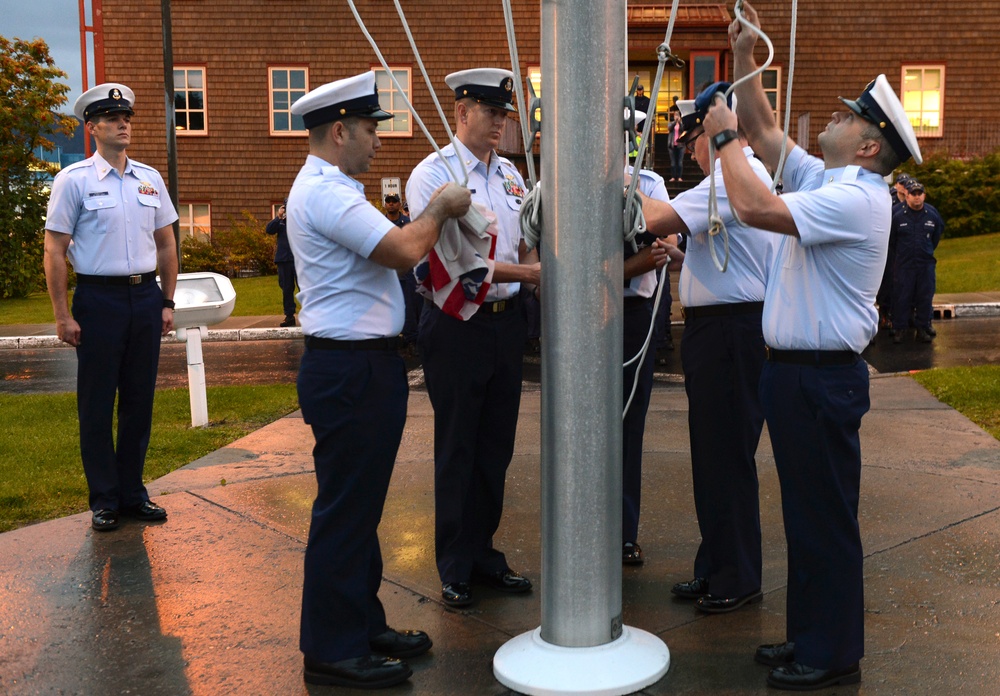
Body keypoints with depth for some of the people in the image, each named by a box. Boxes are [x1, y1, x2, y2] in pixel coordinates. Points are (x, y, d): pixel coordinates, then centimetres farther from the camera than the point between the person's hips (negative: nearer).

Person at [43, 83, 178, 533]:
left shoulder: (150, 179, 10)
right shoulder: (74, 180, -4)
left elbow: (166, 244, 15)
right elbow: (54, 251, -5)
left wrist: (167, 303, 10)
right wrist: (63, 317, -9)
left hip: (145, 297, 4)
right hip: (99, 298, -4)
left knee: (139, 401, 10)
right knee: (97, 405, 3)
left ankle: (132, 493, 23)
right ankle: (104, 500, 15)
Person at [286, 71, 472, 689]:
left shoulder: (331, 189, 18)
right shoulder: (324, 192, -17)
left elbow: (389, 251, 18)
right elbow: (405, 251, -24)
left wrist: (438, 219, 7)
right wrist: (438, 208, -6)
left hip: (363, 365, 11)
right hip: (350, 370, -11)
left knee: (359, 505, 18)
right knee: (345, 509, -2)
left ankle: (363, 625, 30)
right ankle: (334, 650, 9)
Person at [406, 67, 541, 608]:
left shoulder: (509, 175, 12)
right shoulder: (433, 174, -8)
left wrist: (545, 280, -3)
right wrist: (525, 273, -20)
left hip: (506, 320, 6)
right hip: (457, 323, -6)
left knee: (496, 445, 13)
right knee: (457, 448, 4)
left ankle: (482, 553, 28)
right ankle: (455, 569, 17)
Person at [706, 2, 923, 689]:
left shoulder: (857, 198, -17)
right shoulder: (822, 181, 13)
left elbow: (755, 207, -27)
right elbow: (767, 131, 23)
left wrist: (725, 136, -13)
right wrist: (745, 57, 16)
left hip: (822, 375, -10)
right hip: (794, 369, 10)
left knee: (827, 516, 0)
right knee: (804, 510, 16)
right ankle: (808, 634, 29)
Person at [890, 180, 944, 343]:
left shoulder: (933, 215, -1)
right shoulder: (898, 216, -8)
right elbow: (892, 239, 7)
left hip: (926, 264, 2)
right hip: (903, 264, -2)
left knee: (925, 297, 6)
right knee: (901, 297, 0)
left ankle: (923, 328, 16)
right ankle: (898, 329, 9)